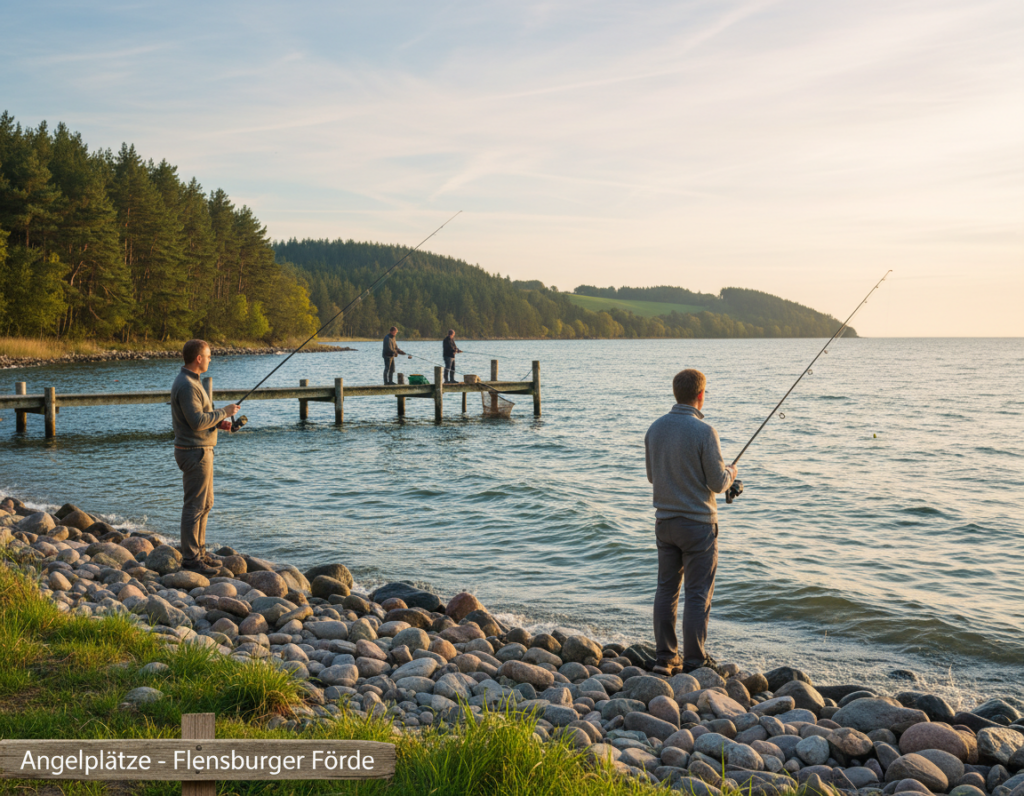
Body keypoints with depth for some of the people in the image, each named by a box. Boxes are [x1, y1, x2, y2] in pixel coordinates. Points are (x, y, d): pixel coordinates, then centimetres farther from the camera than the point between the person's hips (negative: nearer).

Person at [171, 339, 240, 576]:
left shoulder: (190, 382, 14)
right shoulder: (186, 386, -20)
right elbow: (197, 421, -26)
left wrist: (219, 422, 8)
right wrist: (224, 412, -15)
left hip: (200, 451, 11)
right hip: (195, 452, -11)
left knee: (205, 503, 17)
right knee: (195, 506, -6)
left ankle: (198, 552, 25)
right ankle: (190, 558, 0)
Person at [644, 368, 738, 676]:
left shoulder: (655, 428, 1)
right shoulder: (703, 431, -18)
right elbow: (718, 483, -14)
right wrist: (730, 473, 8)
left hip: (664, 521, 6)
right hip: (698, 523, -6)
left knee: (666, 589, 12)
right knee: (698, 593, 3)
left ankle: (665, 658, 17)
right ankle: (695, 661, 9)